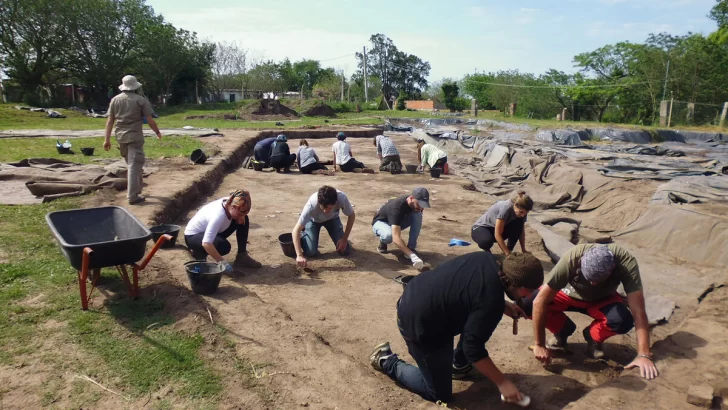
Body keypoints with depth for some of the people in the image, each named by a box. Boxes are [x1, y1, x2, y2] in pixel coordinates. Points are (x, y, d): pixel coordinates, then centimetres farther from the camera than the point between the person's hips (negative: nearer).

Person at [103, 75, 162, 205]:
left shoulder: (115, 100, 7)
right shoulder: (141, 100, -7)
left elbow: (110, 121, 6)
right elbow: (150, 121, -7)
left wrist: (107, 139, 9)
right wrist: (158, 133, 10)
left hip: (121, 136, 5)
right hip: (135, 136, -5)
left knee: (131, 164, 20)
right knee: (134, 165, -5)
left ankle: (136, 189, 32)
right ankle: (132, 196, -7)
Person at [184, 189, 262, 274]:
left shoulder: (230, 202, -18)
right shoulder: (218, 215, -39)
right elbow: (206, 243, -44)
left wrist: (242, 216, -16)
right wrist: (222, 262, -40)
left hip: (210, 232, 8)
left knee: (245, 220, -8)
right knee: (224, 246, -37)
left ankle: (242, 256, 0)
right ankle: (199, 253, -6)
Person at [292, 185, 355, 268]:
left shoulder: (342, 198, -39)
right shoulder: (312, 203, -42)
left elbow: (352, 215, -18)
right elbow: (296, 230, -38)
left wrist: (344, 239, -19)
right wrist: (299, 255, -47)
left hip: (332, 218, 1)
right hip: (313, 220, -1)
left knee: (345, 250, -11)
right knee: (311, 252, -15)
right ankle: (305, 234, 15)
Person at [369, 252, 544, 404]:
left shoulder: (486, 259, -4)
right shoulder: (492, 302, -27)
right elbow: (474, 350, -20)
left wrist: (505, 306, 9)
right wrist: (502, 382, -9)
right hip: (419, 326, -9)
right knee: (440, 394, 7)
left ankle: (459, 364, 31)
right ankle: (388, 361, 16)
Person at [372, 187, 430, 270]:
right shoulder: (397, 207, -41)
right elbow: (396, 238, -51)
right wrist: (412, 256, -58)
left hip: (398, 221, 6)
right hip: (380, 222, -6)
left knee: (418, 214, -21)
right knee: (389, 235, -42)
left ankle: (411, 248, -15)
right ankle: (382, 243, -4)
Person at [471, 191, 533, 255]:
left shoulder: (522, 211, -14)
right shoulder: (506, 208, -33)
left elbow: (521, 231, 1)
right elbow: (497, 235, -32)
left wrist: (523, 250, -7)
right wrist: (507, 254, -32)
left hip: (497, 228, 6)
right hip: (480, 228, -6)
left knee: (519, 222, -20)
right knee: (487, 241, -40)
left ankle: (509, 250, -7)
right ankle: (487, 250, -4)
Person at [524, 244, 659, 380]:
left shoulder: (626, 262, -35)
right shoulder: (572, 259, -37)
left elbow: (638, 311, -36)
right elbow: (539, 301, -35)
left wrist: (644, 355, -42)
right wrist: (540, 345, -31)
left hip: (602, 300, 0)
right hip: (571, 293, 0)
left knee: (623, 320, -34)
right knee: (526, 304, -27)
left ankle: (593, 338, 1)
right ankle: (563, 330, 3)